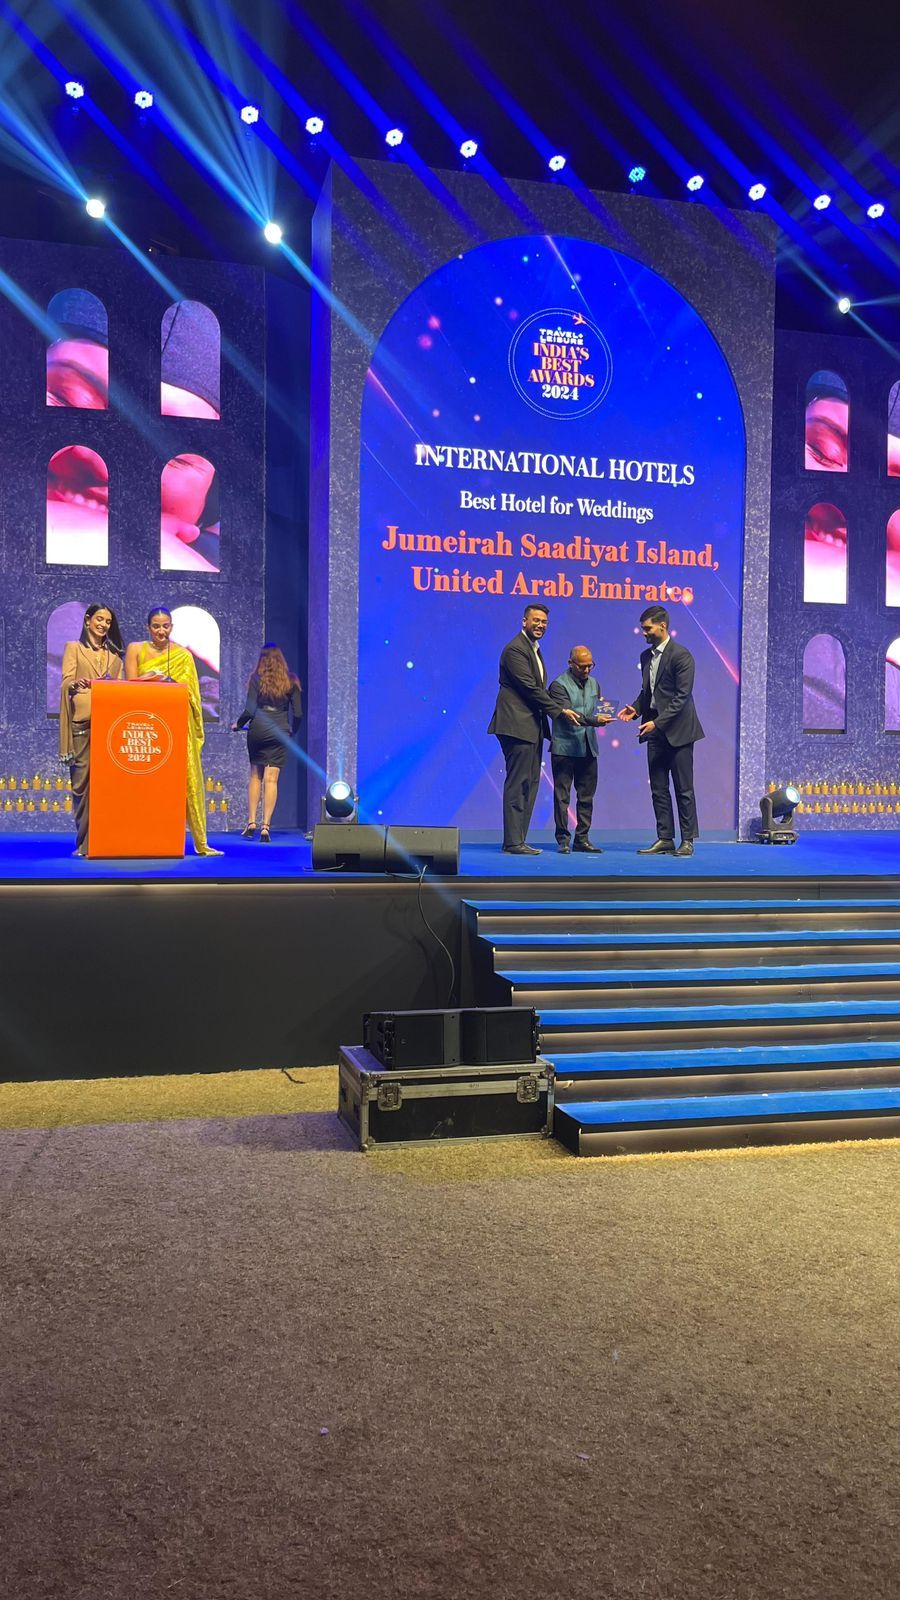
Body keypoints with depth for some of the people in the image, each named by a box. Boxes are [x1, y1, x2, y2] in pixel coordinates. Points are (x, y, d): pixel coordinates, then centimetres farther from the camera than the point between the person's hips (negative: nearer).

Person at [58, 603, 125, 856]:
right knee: (83, 779, -6)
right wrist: (80, 683, -22)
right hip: (83, 721, -3)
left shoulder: (115, 655, 23)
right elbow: (67, 682, 0)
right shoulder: (74, 648, 13)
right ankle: (85, 842, -4)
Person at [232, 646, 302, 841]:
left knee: (255, 775, 15)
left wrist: (237, 725, 11)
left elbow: (249, 710, -7)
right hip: (280, 733, 0)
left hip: (257, 731, 0)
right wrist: (292, 731, 20)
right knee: (271, 779, -1)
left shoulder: (257, 679, -1)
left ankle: (251, 822, 10)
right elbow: (298, 713, 2)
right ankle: (265, 827, -5)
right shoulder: (291, 681, 3)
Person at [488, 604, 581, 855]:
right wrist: (560, 711, -12)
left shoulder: (534, 650, 21)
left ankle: (518, 840, 11)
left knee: (530, 784, 8)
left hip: (532, 726, 10)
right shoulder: (515, 649, -11)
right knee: (517, 784, -9)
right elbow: (529, 688, -16)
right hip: (517, 725, -10)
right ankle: (513, 842, -6)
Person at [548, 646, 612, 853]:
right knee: (562, 795, -2)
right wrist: (594, 720, -30)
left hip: (588, 748, 6)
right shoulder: (559, 685, -8)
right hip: (564, 748, -6)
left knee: (587, 796, 8)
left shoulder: (593, 683, 15)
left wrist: (604, 716, 1)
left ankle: (582, 839, 15)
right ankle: (562, 839, 3)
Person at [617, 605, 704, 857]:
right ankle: (665, 839, 12)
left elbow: (682, 696, -16)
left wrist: (657, 722, -21)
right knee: (658, 788, 7)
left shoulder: (681, 655, -11)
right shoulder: (646, 656, 13)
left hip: (677, 730, -7)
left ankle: (688, 840, 4)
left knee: (683, 788, -2)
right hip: (655, 731, 7)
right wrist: (635, 708, 1)